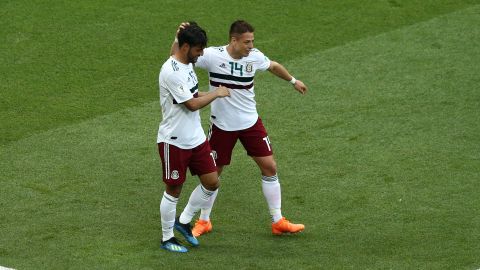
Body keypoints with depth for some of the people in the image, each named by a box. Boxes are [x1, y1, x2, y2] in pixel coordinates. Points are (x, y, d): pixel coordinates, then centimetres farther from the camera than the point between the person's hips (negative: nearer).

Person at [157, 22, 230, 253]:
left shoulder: (187, 65, 6)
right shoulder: (171, 71, -24)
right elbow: (192, 104, -22)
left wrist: (209, 94, 2)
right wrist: (216, 94, -9)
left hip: (196, 138, 9)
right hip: (174, 142, -9)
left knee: (212, 182, 8)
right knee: (173, 190, 5)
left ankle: (183, 221, 26)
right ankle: (167, 239, 20)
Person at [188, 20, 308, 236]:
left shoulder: (255, 56, -9)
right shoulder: (212, 56, -20)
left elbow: (273, 66, 14)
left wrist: (293, 81, 29)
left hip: (250, 122, 3)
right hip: (222, 126, -3)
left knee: (269, 167, 2)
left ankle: (278, 222, 14)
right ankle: (204, 221, 28)